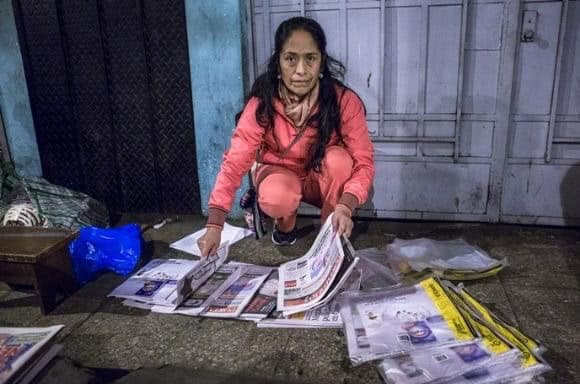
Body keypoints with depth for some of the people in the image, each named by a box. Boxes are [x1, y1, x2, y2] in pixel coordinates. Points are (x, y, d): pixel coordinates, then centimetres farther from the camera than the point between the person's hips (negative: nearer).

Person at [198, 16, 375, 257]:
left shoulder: (345, 101, -24)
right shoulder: (261, 104, -23)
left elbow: (364, 162, -25)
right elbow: (235, 162, -25)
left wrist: (345, 206, -45)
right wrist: (214, 226, -33)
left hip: (325, 178, 1)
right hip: (279, 172, 0)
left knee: (338, 158, -33)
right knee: (276, 199, -35)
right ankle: (285, 224, 5)